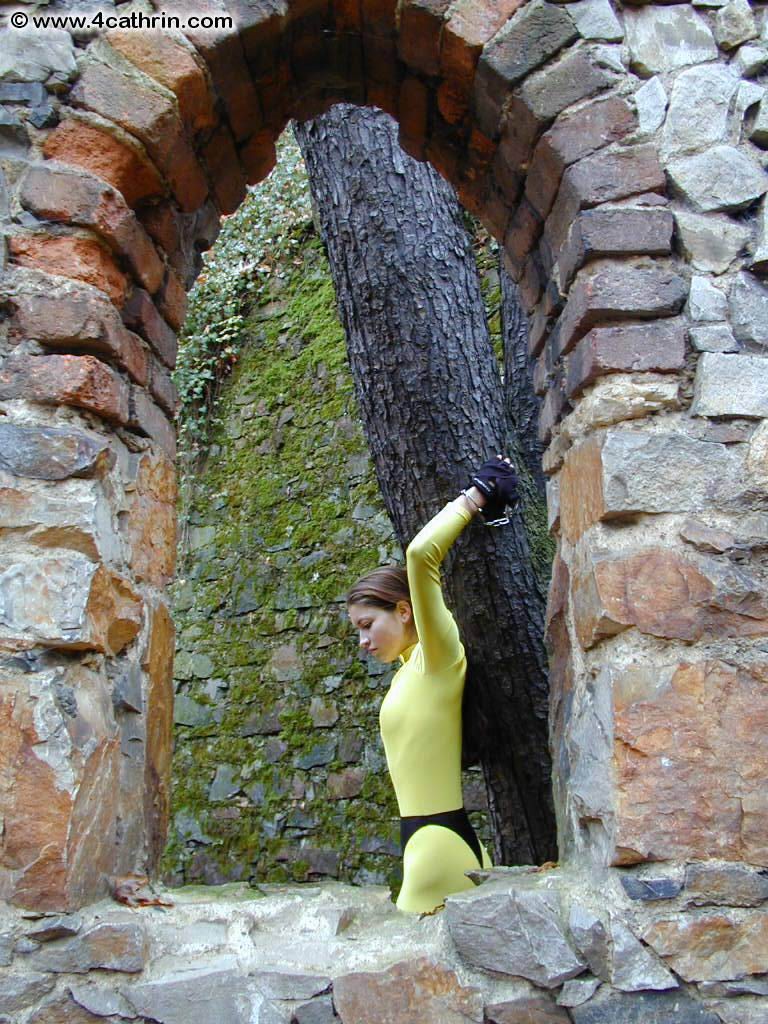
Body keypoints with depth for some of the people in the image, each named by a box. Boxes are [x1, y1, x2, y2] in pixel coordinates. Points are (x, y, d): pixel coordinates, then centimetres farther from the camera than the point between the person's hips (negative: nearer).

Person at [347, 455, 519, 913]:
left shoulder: (439, 656, -9)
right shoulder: (414, 665, 15)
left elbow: (421, 553, -23)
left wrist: (476, 496, -10)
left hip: (442, 842, -9)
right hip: (433, 839, 9)